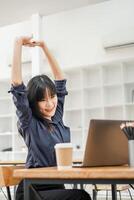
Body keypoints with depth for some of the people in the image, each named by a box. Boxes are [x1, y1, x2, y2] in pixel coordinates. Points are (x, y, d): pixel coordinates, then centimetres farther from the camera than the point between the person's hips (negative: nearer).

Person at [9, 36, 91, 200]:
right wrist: (18, 44, -12)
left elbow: (60, 78, 16)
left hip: (57, 187, 5)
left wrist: (44, 46, 15)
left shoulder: (56, 116, 9)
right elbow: (17, 86, -16)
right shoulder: (29, 122, -6)